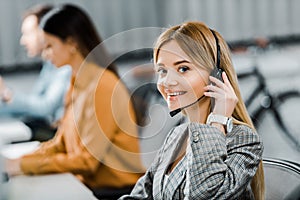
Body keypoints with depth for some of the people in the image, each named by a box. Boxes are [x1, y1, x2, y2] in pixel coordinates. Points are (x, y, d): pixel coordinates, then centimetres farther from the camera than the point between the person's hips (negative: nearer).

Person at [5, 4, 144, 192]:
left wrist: (24, 165, -16)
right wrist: (18, 161, -4)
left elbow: (88, 160, -18)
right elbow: (60, 143, 10)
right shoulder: (77, 82, 9)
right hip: (87, 182, 7)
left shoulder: (102, 86, -17)